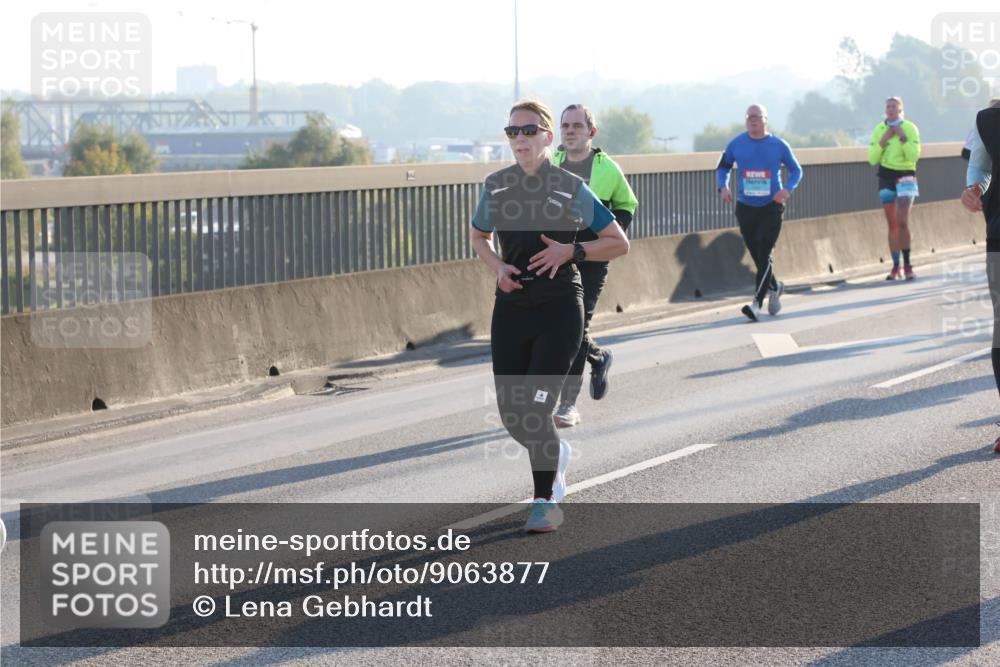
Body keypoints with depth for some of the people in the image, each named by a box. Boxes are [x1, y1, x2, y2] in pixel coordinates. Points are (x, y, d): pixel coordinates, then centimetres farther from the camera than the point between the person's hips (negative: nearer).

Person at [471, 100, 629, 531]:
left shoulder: (571, 190, -6)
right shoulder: (496, 187, 4)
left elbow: (619, 243, 1)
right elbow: (479, 237, 21)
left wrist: (571, 251, -14)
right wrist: (498, 267, 0)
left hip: (559, 308, -4)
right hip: (511, 309, 4)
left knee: (536, 410, -13)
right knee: (511, 415, 4)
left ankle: (546, 502, 5)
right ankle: (556, 454, 38)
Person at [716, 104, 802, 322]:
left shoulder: (779, 146, -2)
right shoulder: (736, 144, 3)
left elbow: (796, 170, 8)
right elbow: (723, 167, 18)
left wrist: (788, 189, -10)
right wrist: (723, 186, -2)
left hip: (771, 208, -3)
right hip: (745, 209, 3)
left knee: (764, 255, -13)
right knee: (757, 256, 10)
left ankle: (757, 302, -17)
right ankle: (774, 287, 36)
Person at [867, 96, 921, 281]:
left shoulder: (910, 128, -4)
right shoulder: (879, 130, 5)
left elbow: (914, 156, -12)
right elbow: (872, 159, 1)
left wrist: (903, 137, -17)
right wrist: (883, 141, -9)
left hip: (905, 176, -3)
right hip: (886, 176, 3)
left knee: (902, 221, -15)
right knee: (892, 224, 5)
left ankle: (907, 264, -8)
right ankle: (896, 266, 8)